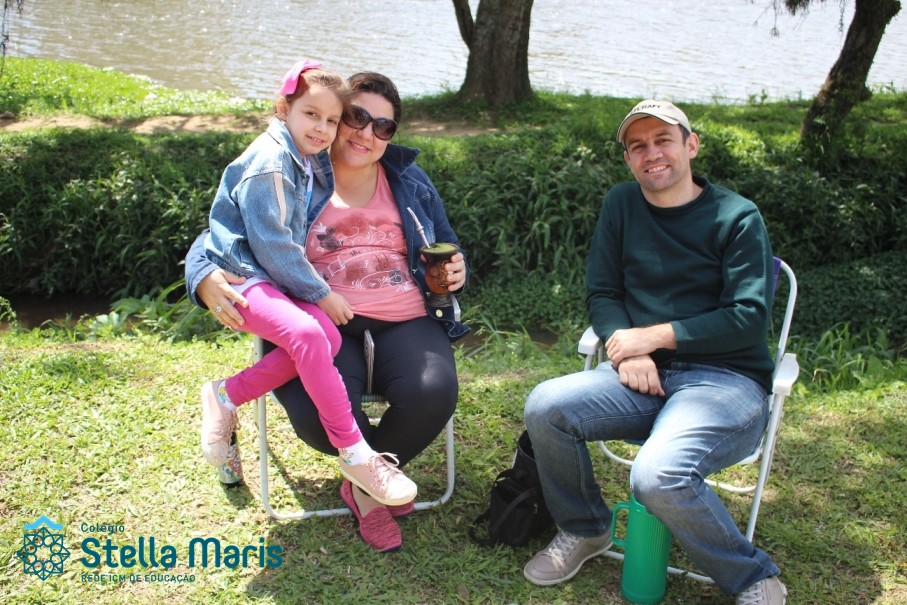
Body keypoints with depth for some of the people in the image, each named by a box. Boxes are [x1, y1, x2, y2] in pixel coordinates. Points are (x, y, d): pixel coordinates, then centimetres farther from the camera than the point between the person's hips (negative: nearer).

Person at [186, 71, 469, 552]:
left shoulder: (410, 181, 20)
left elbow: (447, 247, 28)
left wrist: (457, 269, 2)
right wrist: (207, 278, -20)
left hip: (405, 322, 3)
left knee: (433, 392, -30)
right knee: (318, 415, -33)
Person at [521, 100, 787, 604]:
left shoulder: (737, 217, -3)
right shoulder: (622, 204, 11)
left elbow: (749, 318, -10)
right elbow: (601, 293, 10)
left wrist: (653, 336, -12)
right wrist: (626, 348, -10)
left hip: (726, 379, -4)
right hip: (646, 375, 5)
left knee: (658, 476, -32)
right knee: (545, 407, -21)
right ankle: (584, 530, 7)